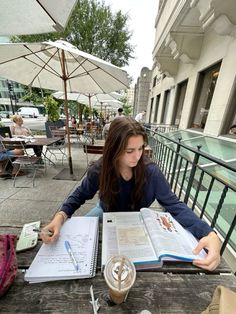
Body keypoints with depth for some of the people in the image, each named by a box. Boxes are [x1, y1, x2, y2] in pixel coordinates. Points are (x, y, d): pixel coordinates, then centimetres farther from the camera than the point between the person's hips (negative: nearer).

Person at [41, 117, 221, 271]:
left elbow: (174, 205, -22)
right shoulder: (99, 170, -27)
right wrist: (60, 216, -30)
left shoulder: (151, 171, -29)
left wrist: (210, 234, -38)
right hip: (107, 214, 1)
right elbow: (80, 195, -11)